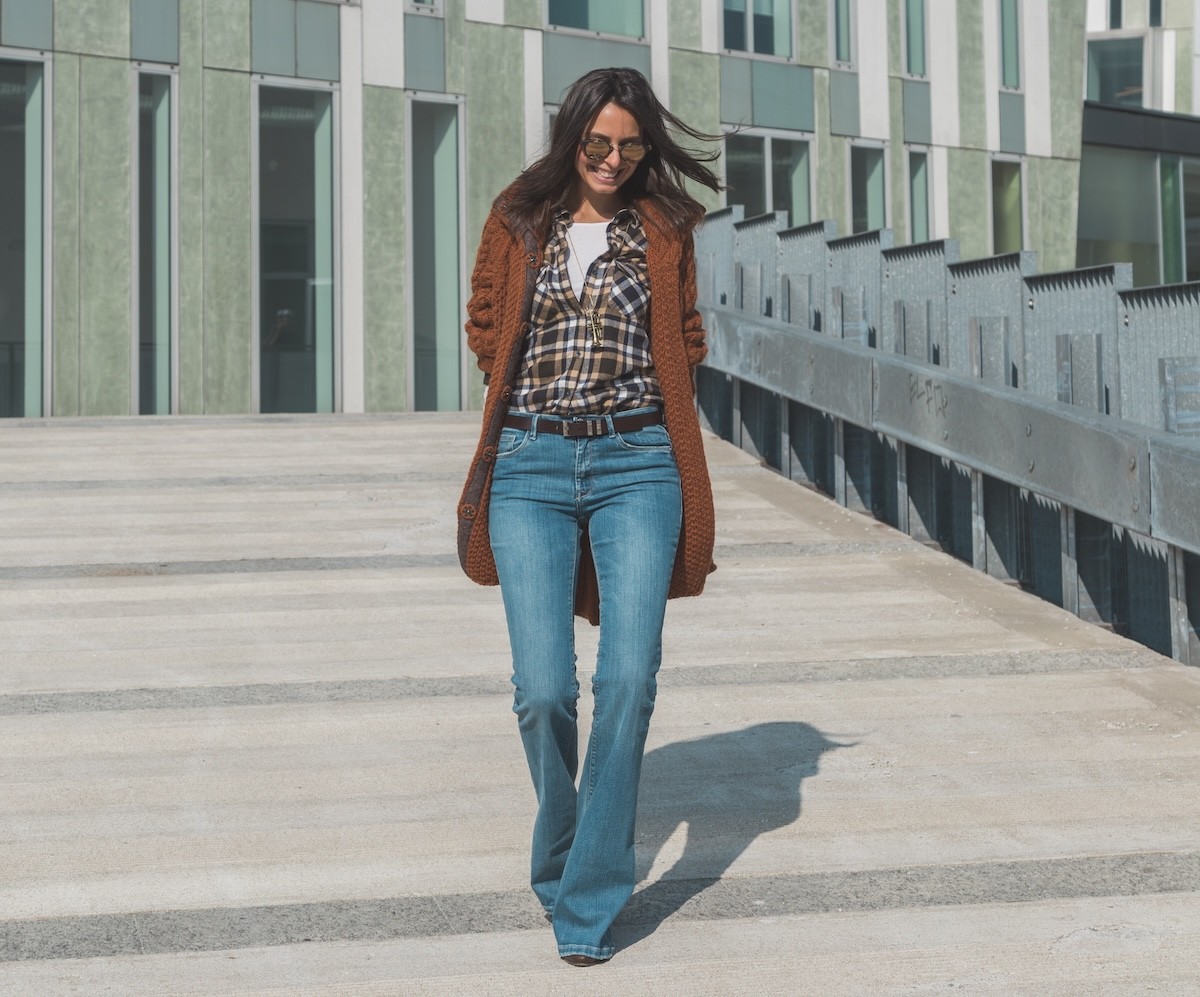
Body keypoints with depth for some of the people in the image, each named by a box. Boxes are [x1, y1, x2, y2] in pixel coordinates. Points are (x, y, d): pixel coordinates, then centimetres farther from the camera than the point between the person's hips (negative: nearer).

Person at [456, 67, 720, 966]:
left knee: (629, 679, -12)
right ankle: (560, 853, 21)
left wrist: (624, 384, 5)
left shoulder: (664, 229, 10)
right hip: (530, 463, 0)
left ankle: (588, 901, -3)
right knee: (544, 690, -7)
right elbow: (484, 328, 18)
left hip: (635, 462, 0)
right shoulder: (518, 221, 11)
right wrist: (552, 384, 11)